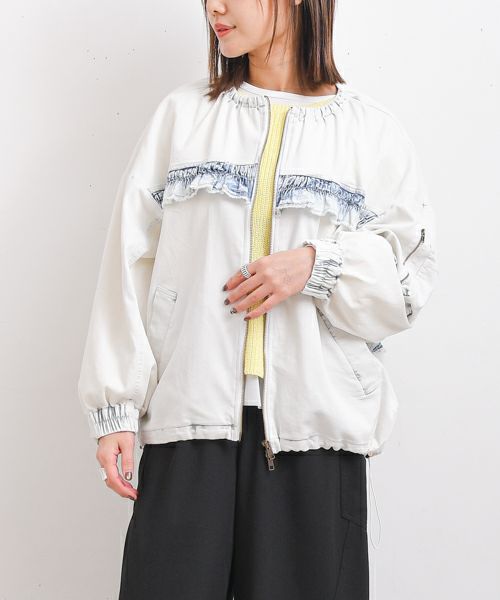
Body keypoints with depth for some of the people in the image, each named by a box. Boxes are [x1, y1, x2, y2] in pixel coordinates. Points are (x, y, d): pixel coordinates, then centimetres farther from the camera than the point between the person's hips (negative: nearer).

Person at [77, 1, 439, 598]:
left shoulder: (370, 128, 7)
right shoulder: (182, 112, 10)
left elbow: (411, 277, 6)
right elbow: (130, 260, 6)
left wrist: (318, 264, -13)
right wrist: (115, 409, 0)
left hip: (316, 421, 0)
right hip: (192, 412, 1)